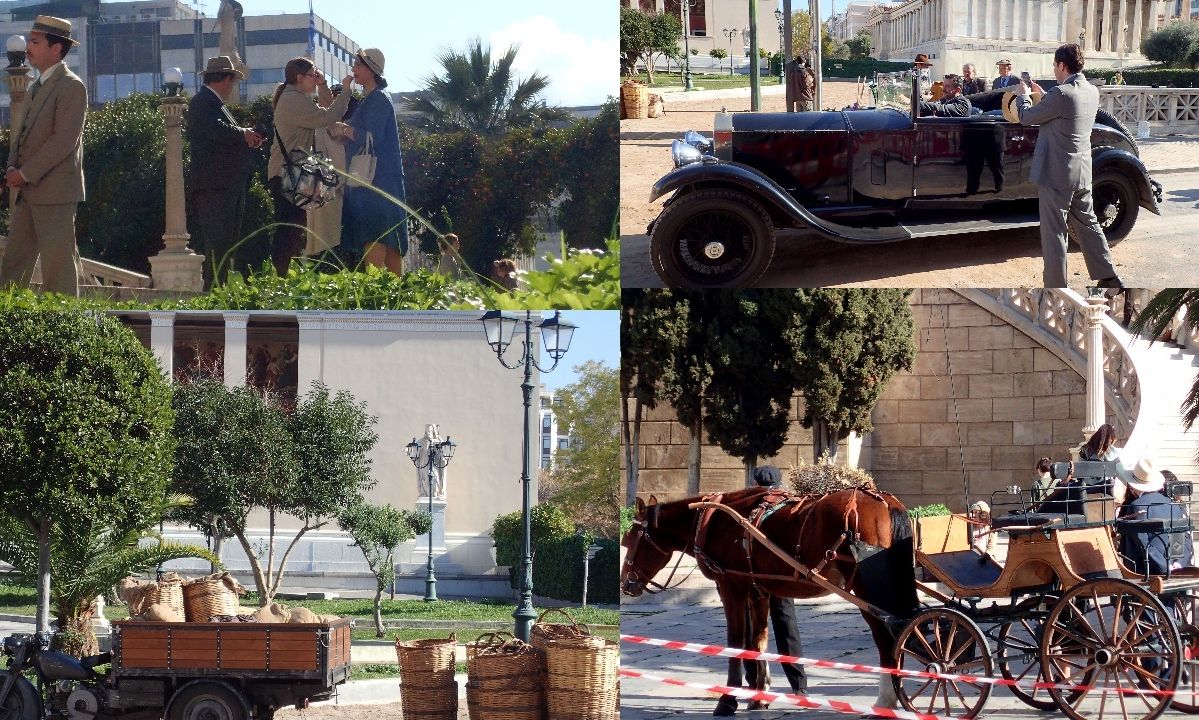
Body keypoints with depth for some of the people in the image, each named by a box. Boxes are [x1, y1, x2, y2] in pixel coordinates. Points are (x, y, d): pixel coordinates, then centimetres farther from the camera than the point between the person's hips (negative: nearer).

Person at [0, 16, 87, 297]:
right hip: (28, 190, 9)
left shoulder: (71, 87, -11)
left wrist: (26, 173, -17)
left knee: (58, 261, -6)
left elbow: (64, 140, -18)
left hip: (54, 189, -9)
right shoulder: (36, 88, 19)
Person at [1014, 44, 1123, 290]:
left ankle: (1055, 286, 4)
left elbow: (1026, 117, -9)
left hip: (1056, 174, -8)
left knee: (1053, 233, 0)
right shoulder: (1091, 92, 5)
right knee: (1088, 224, 19)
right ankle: (1109, 277, 22)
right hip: (1082, 173, 8)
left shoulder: (1061, 94, -21)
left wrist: (1022, 95, 9)